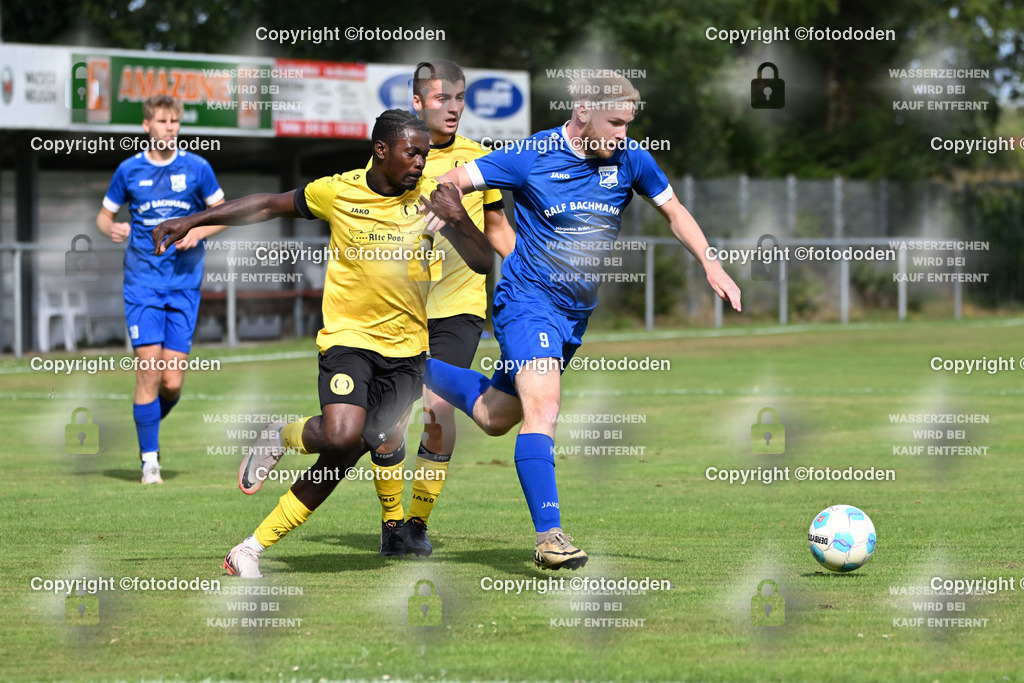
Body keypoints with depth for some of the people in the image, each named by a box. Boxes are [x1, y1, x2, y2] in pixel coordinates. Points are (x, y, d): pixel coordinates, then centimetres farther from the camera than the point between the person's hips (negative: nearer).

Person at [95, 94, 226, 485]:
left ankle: (150, 426, 28)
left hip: (185, 283, 1)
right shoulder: (129, 170, 3)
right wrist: (112, 229, -10)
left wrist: (198, 232, -8)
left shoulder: (196, 167, 3)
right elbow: (104, 215, 13)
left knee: (172, 382, -4)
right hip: (142, 283, -1)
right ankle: (149, 458, -1)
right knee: (148, 371, -12)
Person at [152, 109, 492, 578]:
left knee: (339, 461, -3)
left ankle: (253, 548, 8)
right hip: (348, 337, -2)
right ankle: (283, 437, 7)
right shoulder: (338, 192, -5)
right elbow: (269, 206, 8)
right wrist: (193, 221, 7)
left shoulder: (429, 196, 0)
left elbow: (482, 263, 0)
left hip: (406, 349, 2)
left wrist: (458, 219, -18)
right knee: (341, 436, -28)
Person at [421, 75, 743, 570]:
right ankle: (549, 537, -27)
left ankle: (414, 366, 40)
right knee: (543, 407, -25)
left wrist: (710, 266, 0)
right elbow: (452, 182, -6)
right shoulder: (531, 157, -15)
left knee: (494, 416, 14)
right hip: (528, 301, -6)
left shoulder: (629, 160, -3)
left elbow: (673, 212, 10)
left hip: (577, 314, 6)